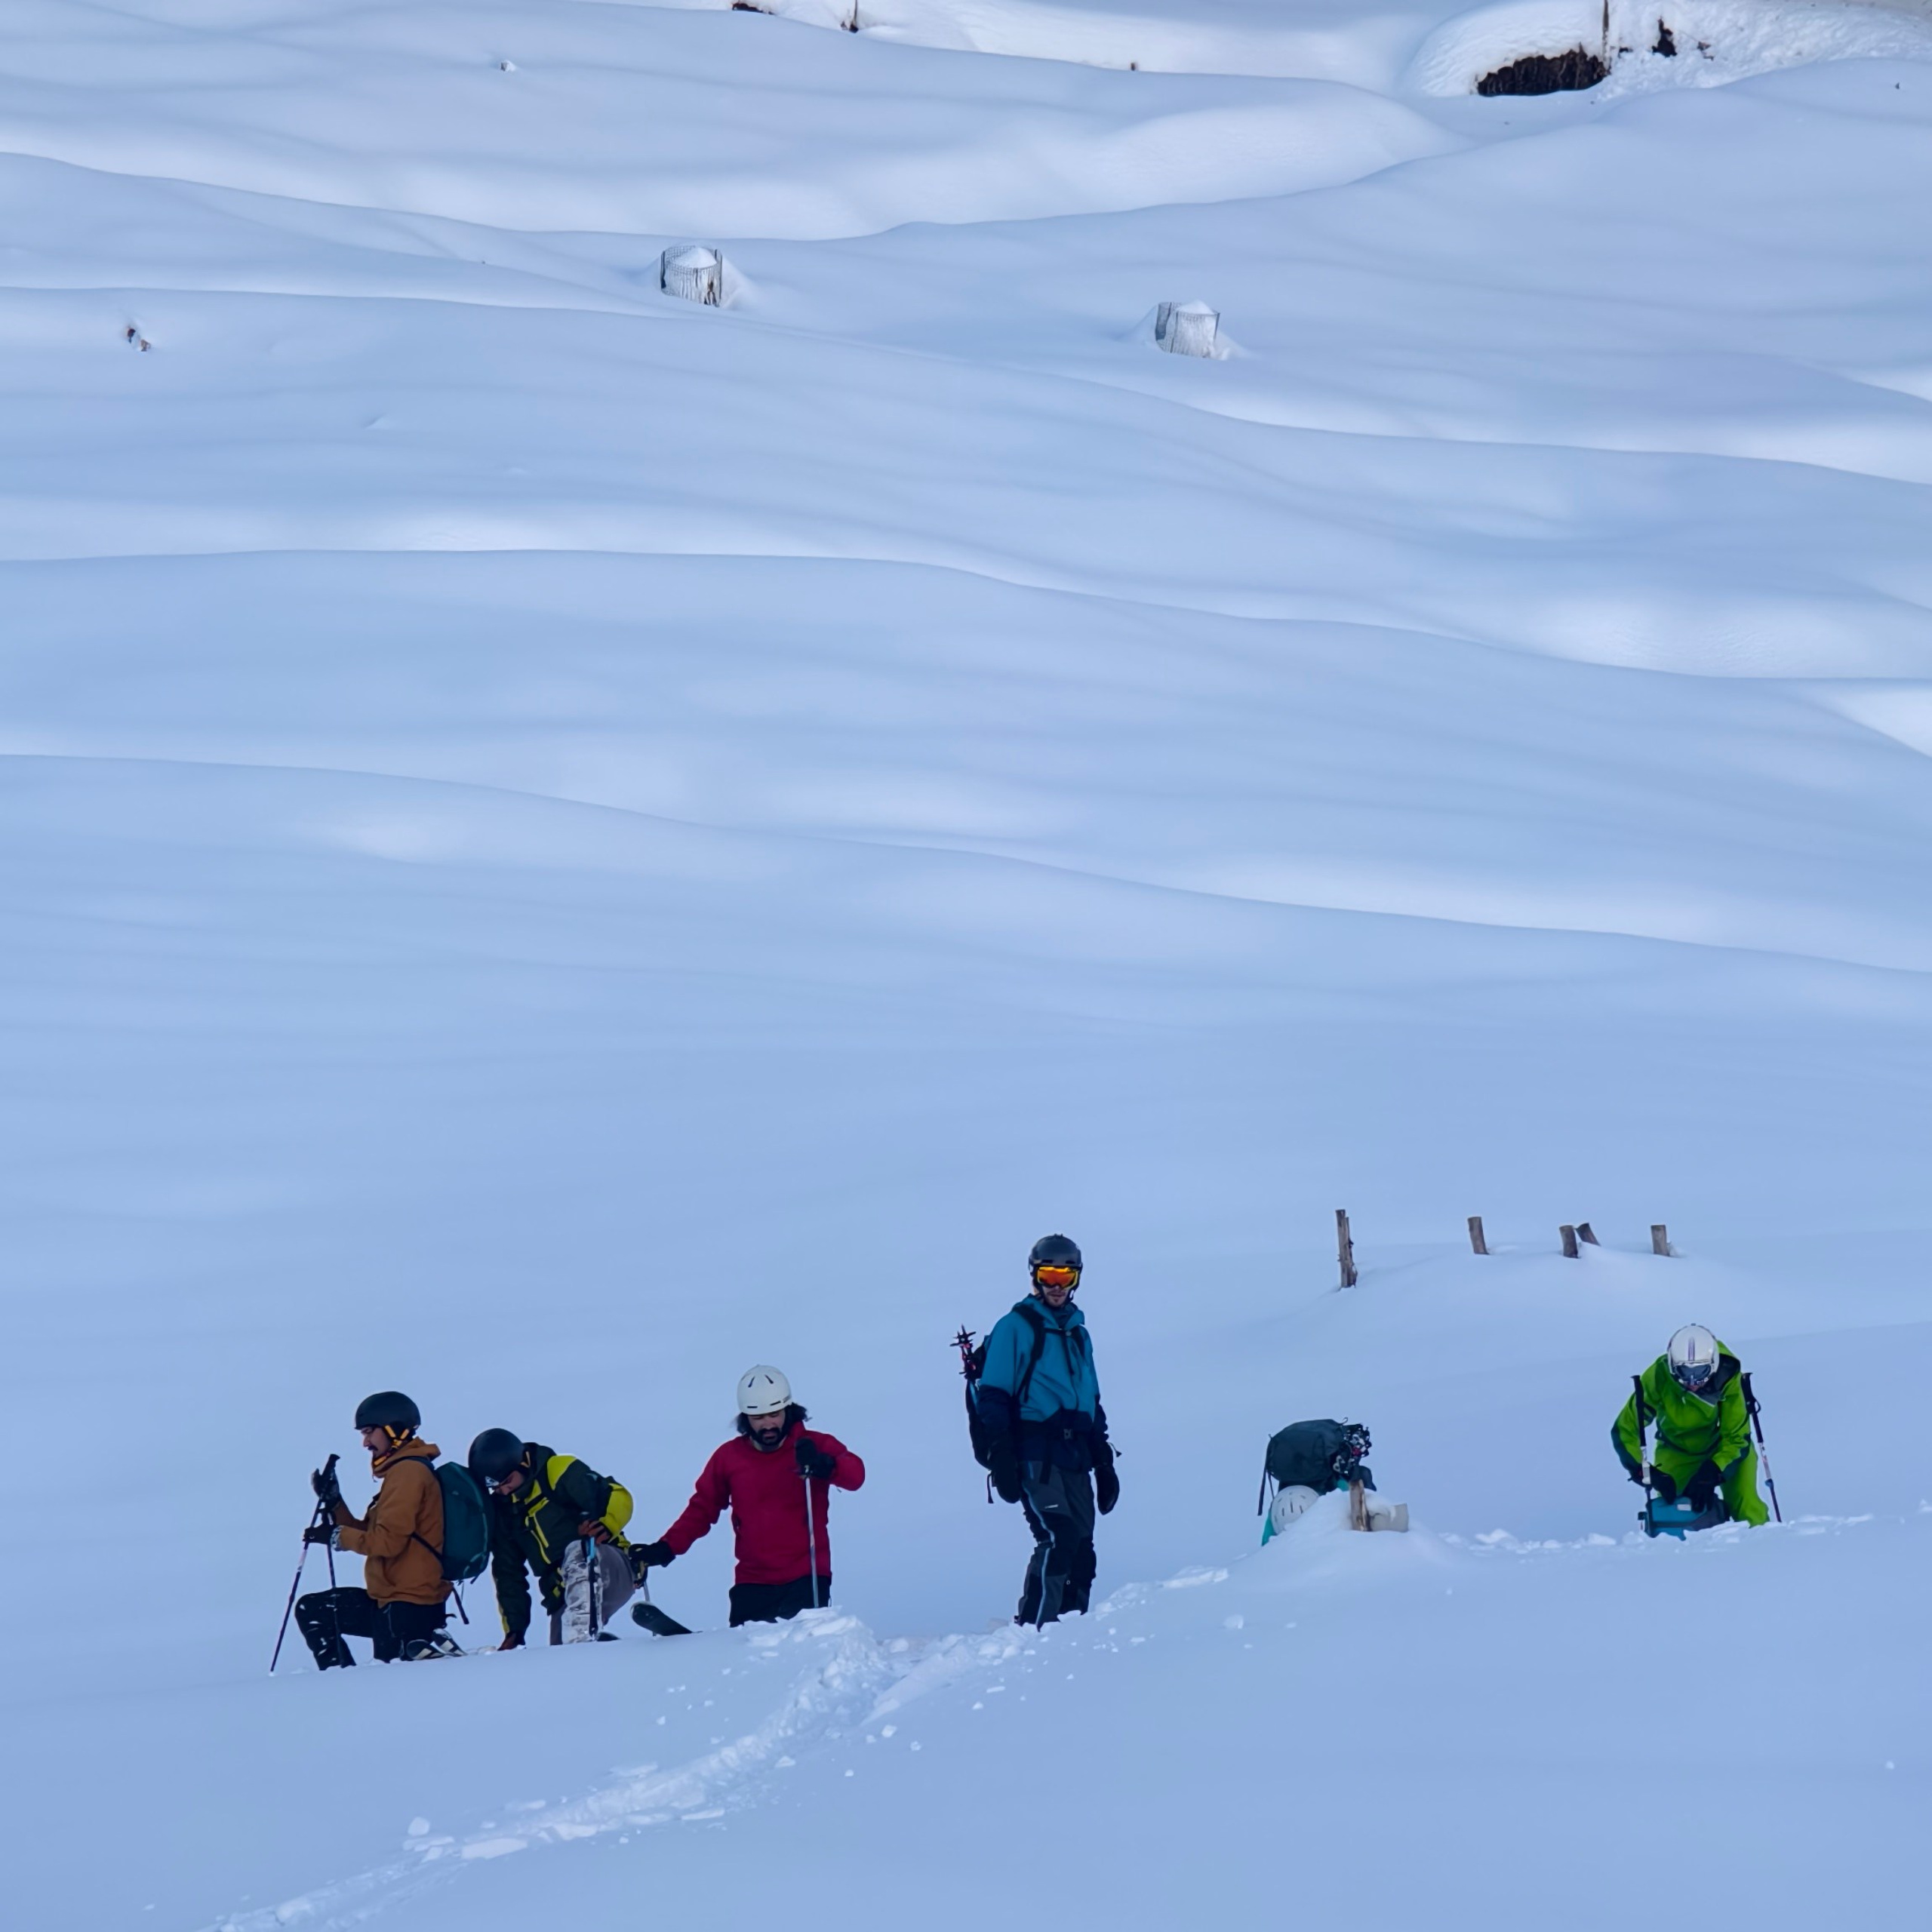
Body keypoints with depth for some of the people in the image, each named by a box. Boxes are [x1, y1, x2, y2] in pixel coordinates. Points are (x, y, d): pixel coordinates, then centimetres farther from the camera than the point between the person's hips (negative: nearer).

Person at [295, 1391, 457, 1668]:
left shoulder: (408, 1471, -14)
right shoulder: (401, 1470, 18)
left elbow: (388, 1540, -22)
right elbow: (369, 1534, 18)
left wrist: (337, 1536, -10)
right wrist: (333, 1502, 8)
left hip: (408, 1607, -11)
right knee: (310, 1610, 10)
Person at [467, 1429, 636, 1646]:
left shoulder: (559, 1471, -6)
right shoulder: (500, 1510, 12)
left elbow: (618, 1497, -13)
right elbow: (508, 1575, 16)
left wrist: (605, 1526, -33)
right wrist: (514, 1628, 10)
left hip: (611, 1571, -6)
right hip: (564, 1599, 6)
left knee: (577, 1551, -37)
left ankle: (583, 1640, -47)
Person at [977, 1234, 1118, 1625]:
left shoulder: (1078, 1335, 22)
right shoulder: (1015, 1328, 1)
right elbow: (994, 1399, -4)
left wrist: (1104, 1464, 22)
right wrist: (1001, 1461, -13)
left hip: (1074, 1458, 7)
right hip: (1035, 1456, -7)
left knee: (1080, 1552, 1)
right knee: (1057, 1540, -20)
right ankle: (1032, 1633, -21)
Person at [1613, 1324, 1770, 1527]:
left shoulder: (1728, 1377, -30)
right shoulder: (1657, 1378, -28)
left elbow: (1736, 1437, -23)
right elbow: (1625, 1430, -22)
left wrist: (1710, 1475, -36)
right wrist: (1646, 1473, -35)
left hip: (1726, 1448, -1)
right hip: (1677, 1452, 1)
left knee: (1745, 1508, -18)